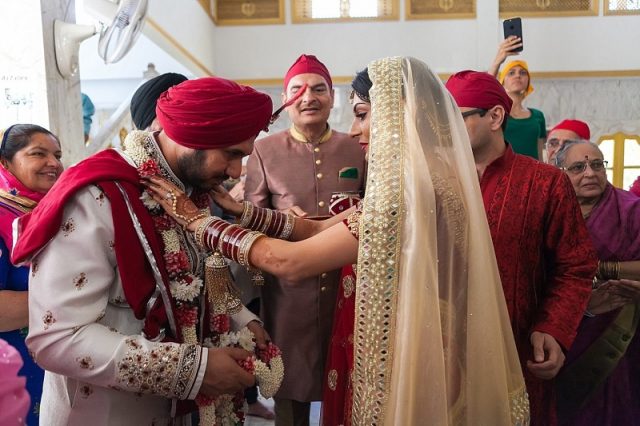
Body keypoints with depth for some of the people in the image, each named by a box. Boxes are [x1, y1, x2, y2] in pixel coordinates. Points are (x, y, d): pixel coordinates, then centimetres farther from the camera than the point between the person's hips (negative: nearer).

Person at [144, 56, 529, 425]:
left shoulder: (414, 187, -26)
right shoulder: (419, 177, 5)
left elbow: (289, 262, -24)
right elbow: (319, 229, 2)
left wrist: (194, 219, -14)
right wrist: (239, 208, -3)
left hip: (413, 366, -8)